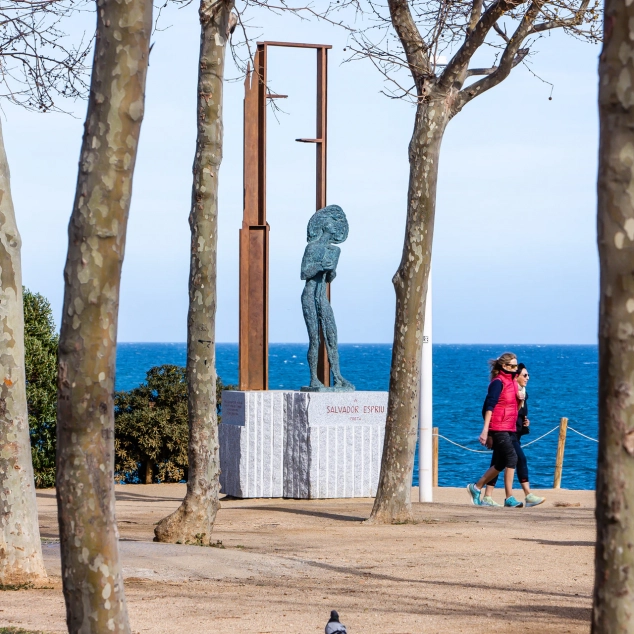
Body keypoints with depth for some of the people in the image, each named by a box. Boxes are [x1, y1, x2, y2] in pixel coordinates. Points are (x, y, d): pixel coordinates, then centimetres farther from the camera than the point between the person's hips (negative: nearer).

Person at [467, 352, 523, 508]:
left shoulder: (512, 383, 16)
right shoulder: (498, 382, -10)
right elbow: (490, 405, -17)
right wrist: (485, 430, -22)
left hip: (509, 429, 9)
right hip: (498, 428, -9)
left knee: (500, 464, 10)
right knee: (512, 458, -15)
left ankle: (476, 488, 23)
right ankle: (509, 498, -14)